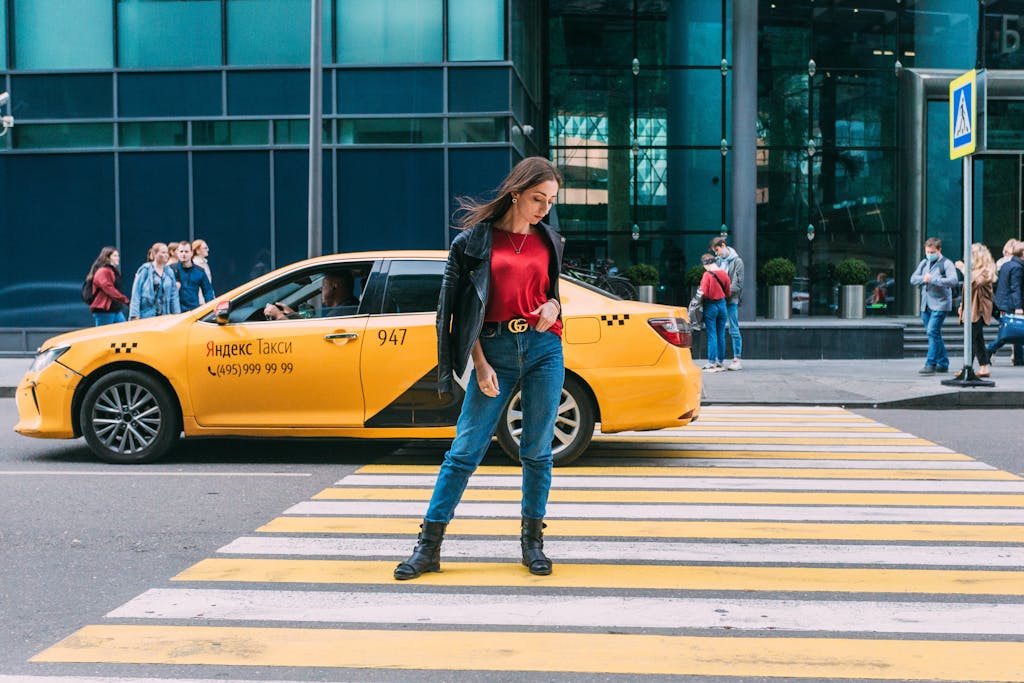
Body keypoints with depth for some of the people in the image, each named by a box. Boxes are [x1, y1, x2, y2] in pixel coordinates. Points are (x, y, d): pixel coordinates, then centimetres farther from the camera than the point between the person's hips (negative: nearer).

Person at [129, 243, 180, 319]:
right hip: (146, 315, -4)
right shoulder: (145, 270, -3)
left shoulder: (169, 272, 10)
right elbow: (136, 293, -5)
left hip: (163, 316, 4)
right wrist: (135, 315, -11)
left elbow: (174, 296, 11)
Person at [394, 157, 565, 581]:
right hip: (495, 350, -3)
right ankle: (429, 547, 2)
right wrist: (480, 365, -7)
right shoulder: (477, 239, 0)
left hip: (544, 348, 3)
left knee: (537, 451, 6)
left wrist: (552, 305, -1)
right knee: (465, 450, -3)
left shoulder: (549, 241, 10)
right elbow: (466, 308, 0)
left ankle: (532, 542, 19)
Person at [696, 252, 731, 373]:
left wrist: (699, 298, 3)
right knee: (721, 335, 10)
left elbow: (703, 293, -16)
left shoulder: (707, 274, -13)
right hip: (722, 304, 5)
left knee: (712, 335, -2)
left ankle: (712, 363, -2)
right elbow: (728, 292, 7)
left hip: (710, 306, -5)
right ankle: (720, 362, 16)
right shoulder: (724, 273, 2)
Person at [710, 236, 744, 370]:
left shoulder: (737, 261, -4)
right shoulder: (719, 261, 12)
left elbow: (738, 284, -8)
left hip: (731, 300, -6)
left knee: (734, 330, -3)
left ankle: (738, 359, 1)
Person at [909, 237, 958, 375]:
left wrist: (933, 280, -23)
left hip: (940, 304, -7)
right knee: (935, 334, 12)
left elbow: (954, 281, -20)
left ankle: (930, 365, -15)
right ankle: (943, 363, 23)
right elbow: (913, 279, 9)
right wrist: (923, 279, -11)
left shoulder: (946, 264, -6)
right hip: (926, 305, 7)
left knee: (933, 332, -15)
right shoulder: (924, 263, 15)